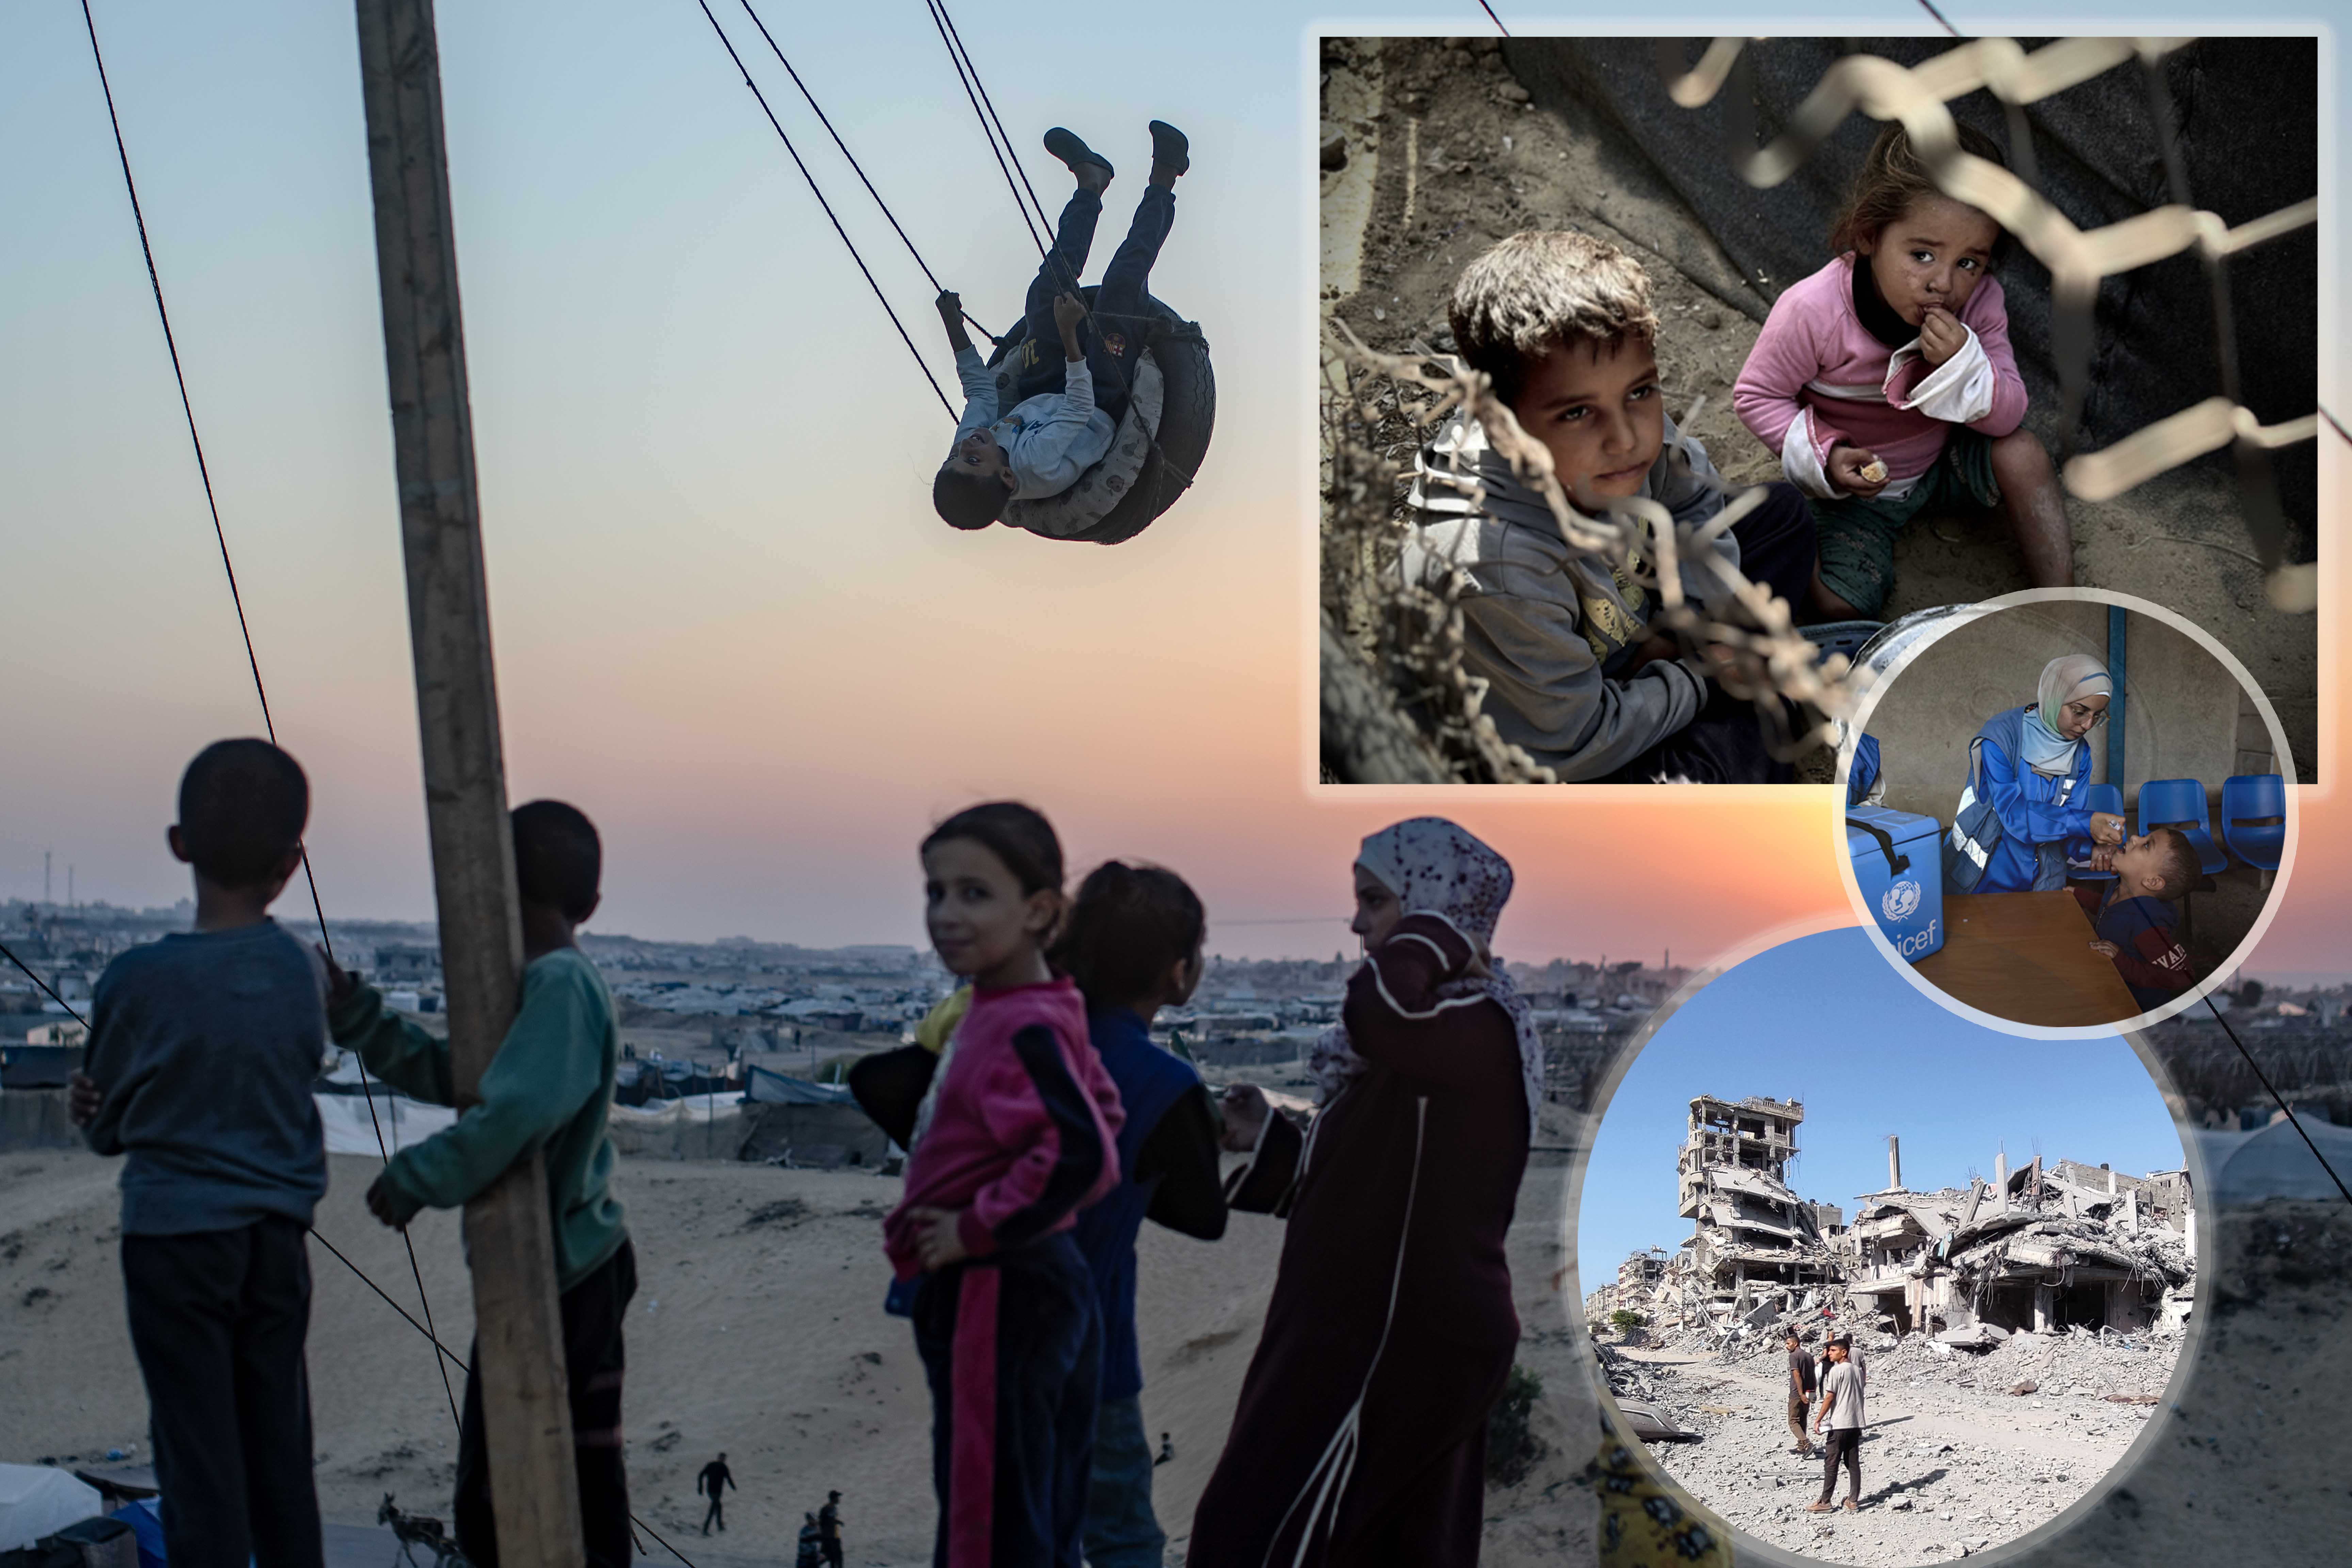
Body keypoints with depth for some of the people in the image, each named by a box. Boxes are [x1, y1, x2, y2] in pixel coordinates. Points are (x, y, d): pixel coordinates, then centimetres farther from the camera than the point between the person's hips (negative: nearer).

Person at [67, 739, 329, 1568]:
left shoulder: (137, 979, -14)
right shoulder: (300, 971, -4)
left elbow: (105, 1123, -1)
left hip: (175, 1240, -4)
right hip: (278, 1238, 4)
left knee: (199, 1457, 1)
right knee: (280, 1448, 13)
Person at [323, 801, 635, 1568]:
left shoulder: (561, 986, -19)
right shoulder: (541, 983, 11)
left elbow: (515, 1114, -29)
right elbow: (449, 1076, 13)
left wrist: (415, 1178, -18)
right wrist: (356, 1016, 6)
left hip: (549, 1275, -10)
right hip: (584, 1266, 10)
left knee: (492, 1505, -5)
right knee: (585, 1477, 18)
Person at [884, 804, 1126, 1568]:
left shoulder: (1022, 1031, -20)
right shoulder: (1044, 1016, 8)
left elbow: (1081, 1154, -32)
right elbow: (1101, 1106, 22)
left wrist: (979, 1228, -21)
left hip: (997, 1298, -10)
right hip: (1048, 1281, 10)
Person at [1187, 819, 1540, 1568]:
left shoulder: (1477, 1031, -16)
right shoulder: (1433, 1030, 14)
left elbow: (1375, 1010, -40)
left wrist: (1437, 937, -21)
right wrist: (1268, 1140, 7)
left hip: (1395, 1350, -10)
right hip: (1402, 1342, 10)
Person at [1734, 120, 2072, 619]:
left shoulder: (1978, 302, -19)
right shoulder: (1812, 311, -29)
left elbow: (2009, 415, -15)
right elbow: (1756, 396, -14)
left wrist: (1964, 365, -36)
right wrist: (1826, 454, -28)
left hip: (1943, 461, 3)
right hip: (1853, 483, -3)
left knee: (2023, 453, -23)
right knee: (1837, 607, -23)